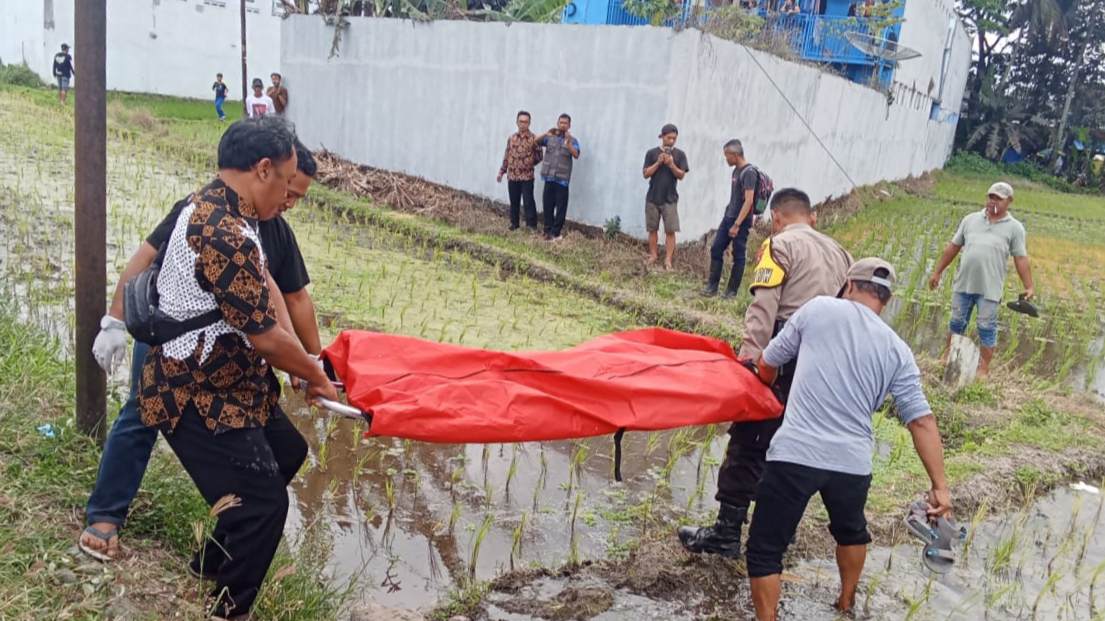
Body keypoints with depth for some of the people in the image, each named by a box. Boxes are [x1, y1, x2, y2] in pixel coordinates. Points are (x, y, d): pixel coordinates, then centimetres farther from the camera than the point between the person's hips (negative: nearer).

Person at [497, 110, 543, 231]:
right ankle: (514, 224, 23)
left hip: (527, 176, -4)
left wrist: (529, 163, -2)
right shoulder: (511, 138, 9)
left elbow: (539, 156, 1)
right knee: (514, 202, 11)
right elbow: (506, 156, 14)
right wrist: (501, 171, 13)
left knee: (528, 202, -5)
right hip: (512, 176, 4)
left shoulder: (534, 139, -4)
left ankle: (532, 225, 0)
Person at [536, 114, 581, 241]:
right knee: (547, 205, 6)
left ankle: (555, 233, 4)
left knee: (561, 207, -2)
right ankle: (548, 230, 16)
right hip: (549, 177, 2)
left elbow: (576, 155, -12)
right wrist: (546, 133, -16)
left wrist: (568, 142, -25)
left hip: (562, 179, -2)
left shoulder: (572, 140, 3)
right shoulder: (549, 137, 9)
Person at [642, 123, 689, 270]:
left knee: (670, 230, -5)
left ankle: (668, 260, -2)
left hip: (670, 199, -1)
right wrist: (658, 162, -16)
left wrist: (671, 164, -20)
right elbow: (646, 174, -2)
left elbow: (681, 175, -4)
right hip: (652, 198, 1)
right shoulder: (652, 153, 1)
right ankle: (653, 255, 20)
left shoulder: (680, 154, 2)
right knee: (653, 229, 8)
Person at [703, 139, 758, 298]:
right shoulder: (736, 170, 11)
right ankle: (712, 286, 11)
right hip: (728, 217, 9)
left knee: (738, 256, 0)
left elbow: (749, 201, -22)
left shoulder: (749, 172, -16)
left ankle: (732, 291, 8)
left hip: (741, 220, -9)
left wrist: (737, 224, -24)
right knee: (716, 249, 5)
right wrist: (729, 217, 17)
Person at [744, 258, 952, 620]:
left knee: (765, 549, 9)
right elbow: (921, 421, 3)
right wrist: (939, 485, 5)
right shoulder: (897, 351, 9)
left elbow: (768, 362, 13)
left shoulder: (819, 308, 3)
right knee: (851, 532, 34)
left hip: (794, 454, -4)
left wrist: (765, 388, 35)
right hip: (853, 463, 5)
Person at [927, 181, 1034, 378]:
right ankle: (947, 358, 28)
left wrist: (1029, 287, -6)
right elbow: (953, 247, 12)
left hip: (989, 288, -3)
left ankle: (984, 369, 10)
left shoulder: (1014, 228, 1)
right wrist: (937, 272, 12)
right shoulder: (971, 220, 9)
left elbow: (1021, 259, -1)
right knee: (956, 323, 13)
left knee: (986, 328, 1)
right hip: (963, 283, 3)